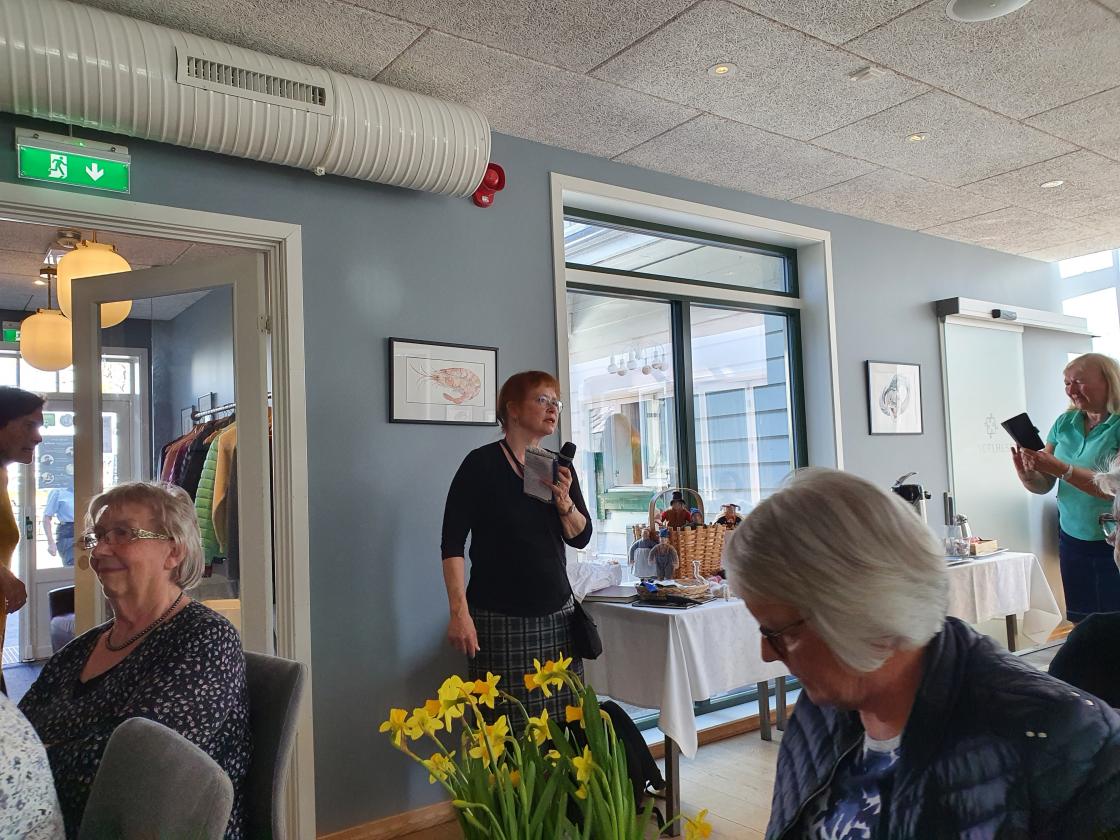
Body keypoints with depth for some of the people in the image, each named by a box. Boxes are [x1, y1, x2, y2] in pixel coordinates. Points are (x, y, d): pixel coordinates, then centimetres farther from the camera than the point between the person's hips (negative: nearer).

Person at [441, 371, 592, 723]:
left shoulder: (559, 467, 10)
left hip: (557, 616, 5)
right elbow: (452, 543, -8)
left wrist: (564, 501, -8)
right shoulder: (482, 464, -5)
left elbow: (581, 537, 11)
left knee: (562, 726, 4)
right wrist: (459, 611, -15)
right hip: (500, 622, -5)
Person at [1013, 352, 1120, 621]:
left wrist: (1062, 468, -28)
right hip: (1073, 539, 5)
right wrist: (1026, 475, -15)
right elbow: (1043, 486, 6)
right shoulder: (1064, 424, 6)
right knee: (1080, 629, 8)